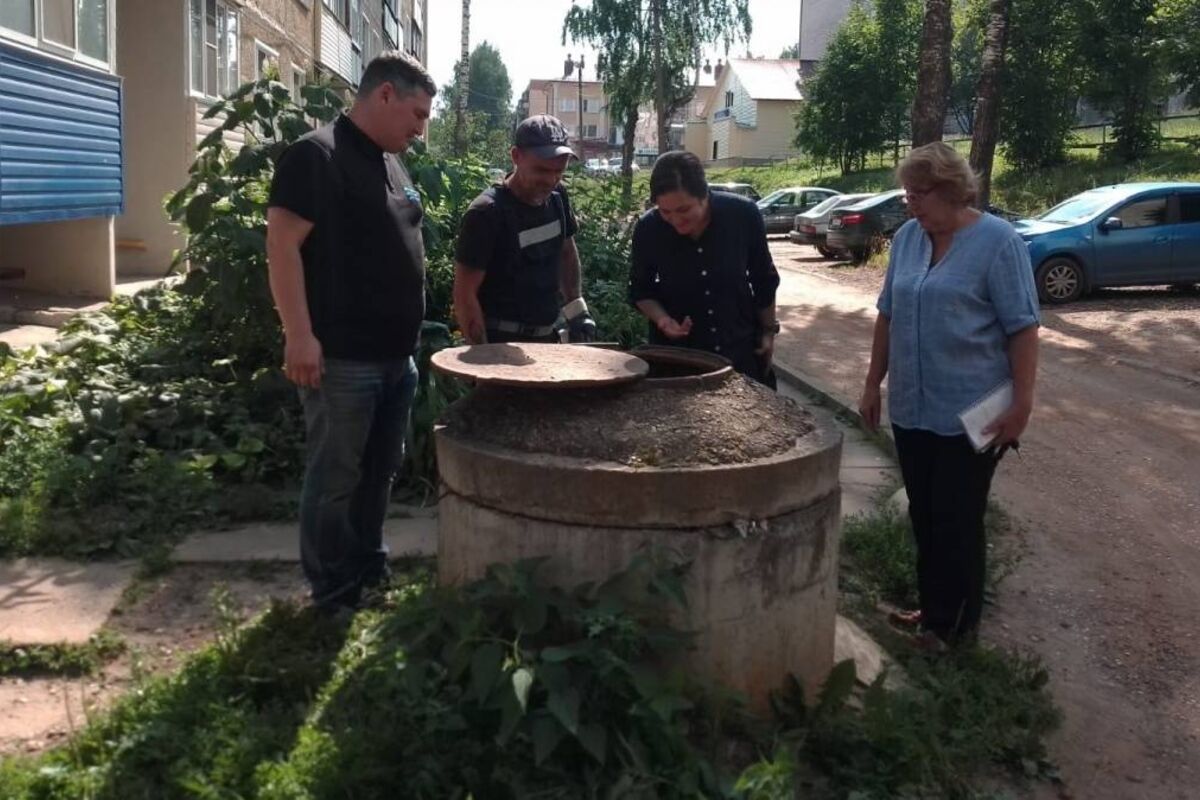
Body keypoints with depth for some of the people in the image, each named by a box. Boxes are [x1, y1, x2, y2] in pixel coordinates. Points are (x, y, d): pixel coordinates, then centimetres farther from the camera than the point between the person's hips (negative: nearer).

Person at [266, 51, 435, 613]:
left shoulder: (392, 165, 16)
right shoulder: (316, 155, -11)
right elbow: (282, 244, -18)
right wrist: (299, 335, -23)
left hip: (396, 355, 9)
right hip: (342, 358, -9)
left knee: (378, 472, 18)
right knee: (335, 479, 2)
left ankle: (370, 574, 32)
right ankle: (334, 596, 14)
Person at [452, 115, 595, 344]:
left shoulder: (557, 197, 2)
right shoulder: (486, 213, -18)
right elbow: (464, 295, -17)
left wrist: (575, 308, 9)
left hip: (547, 337, 7)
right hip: (499, 342, -7)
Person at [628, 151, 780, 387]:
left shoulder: (744, 215, -17)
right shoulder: (648, 229, -17)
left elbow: (763, 279, 0)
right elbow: (640, 290, 0)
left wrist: (768, 331, 7)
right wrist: (661, 318, -19)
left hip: (740, 348, 1)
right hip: (677, 352, 0)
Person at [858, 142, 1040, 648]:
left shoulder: (997, 241, -10)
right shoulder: (907, 237, 7)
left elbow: (1022, 328, -11)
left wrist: (1022, 403, -15)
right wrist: (873, 385, 14)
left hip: (971, 415, -6)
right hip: (912, 410, 6)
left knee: (957, 523, 3)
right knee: (924, 519, 14)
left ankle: (953, 626, 17)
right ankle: (935, 611, 29)